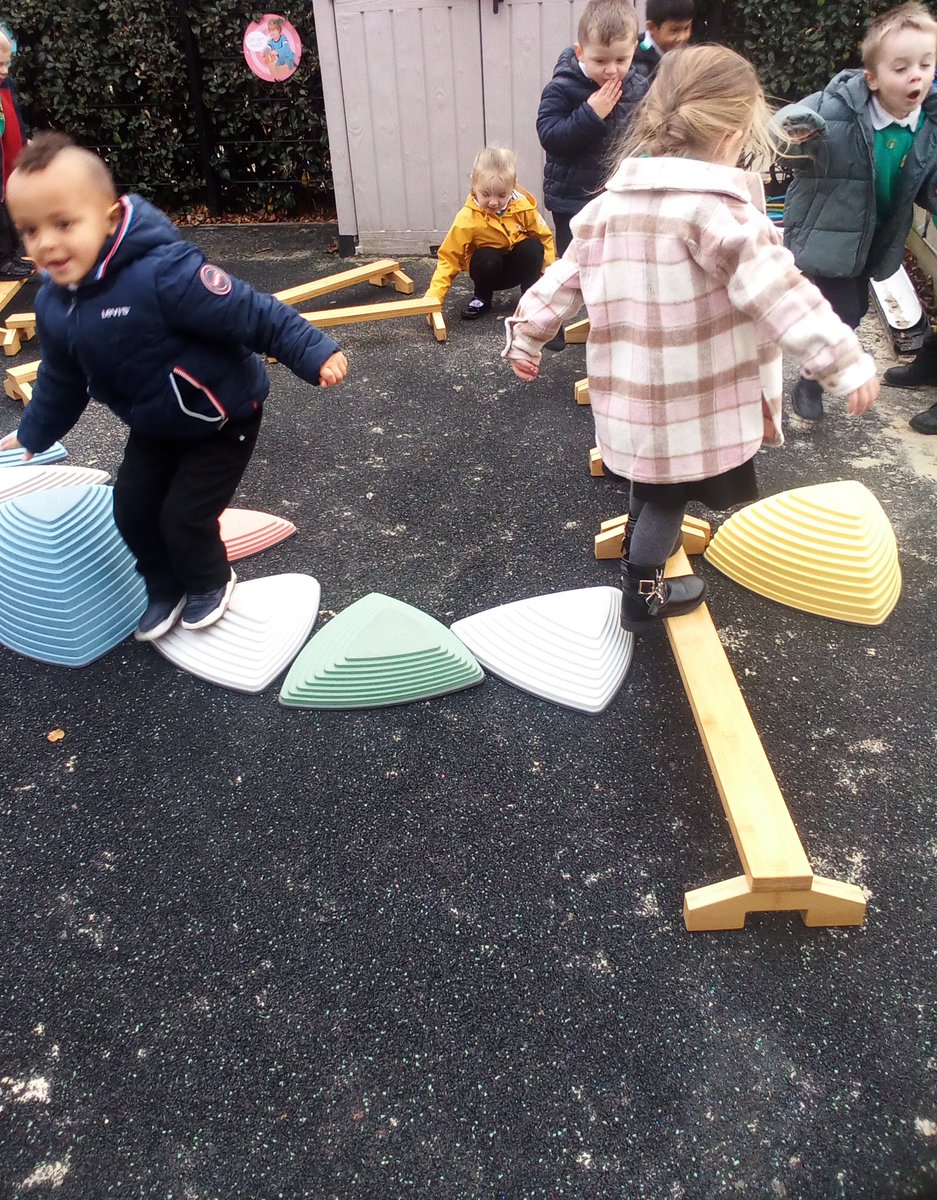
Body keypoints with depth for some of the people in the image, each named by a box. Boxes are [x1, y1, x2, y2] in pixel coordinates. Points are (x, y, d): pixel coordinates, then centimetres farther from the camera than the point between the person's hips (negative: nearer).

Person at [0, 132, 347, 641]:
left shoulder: (163, 274, -34)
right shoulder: (53, 303, -7)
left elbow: (251, 313, -31)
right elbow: (61, 380, 11)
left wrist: (313, 353, -35)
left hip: (224, 420, -7)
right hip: (156, 427, 7)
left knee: (183, 515, -3)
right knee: (132, 510, 10)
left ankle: (210, 582, 30)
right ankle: (166, 588, 37)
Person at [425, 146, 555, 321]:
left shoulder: (523, 207, -17)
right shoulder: (467, 218, -24)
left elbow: (544, 237, -3)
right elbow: (449, 258, -22)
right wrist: (433, 297, -34)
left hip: (518, 267, 1)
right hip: (489, 267, -1)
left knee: (534, 247, -27)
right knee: (487, 259, -33)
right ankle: (482, 298, -3)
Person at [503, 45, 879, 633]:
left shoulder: (612, 202, 5)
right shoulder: (716, 208, -18)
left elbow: (564, 276, 11)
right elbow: (778, 292, -23)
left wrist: (527, 335, 23)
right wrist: (846, 360, -21)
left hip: (635, 391, 7)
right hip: (695, 401, -7)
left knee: (658, 485, 26)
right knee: (668, 493, 12)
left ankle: (642, 571, 44)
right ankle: (643, 595, 28)